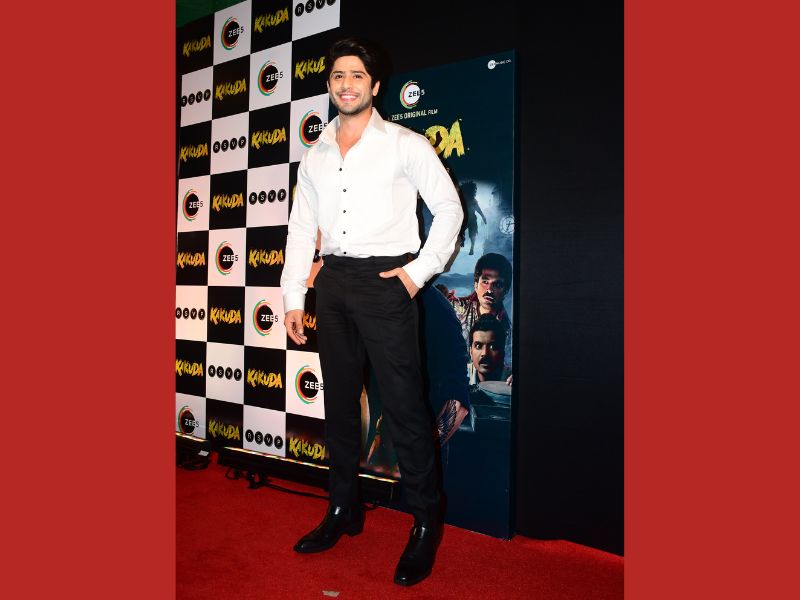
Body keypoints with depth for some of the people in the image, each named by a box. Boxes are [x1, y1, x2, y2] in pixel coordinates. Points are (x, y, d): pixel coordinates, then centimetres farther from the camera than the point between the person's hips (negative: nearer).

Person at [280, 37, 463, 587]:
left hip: (384, 280, -5)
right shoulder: (316, 155, 14)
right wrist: (293, 298, 8)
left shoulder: (405, 144, 0)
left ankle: (426, 525, 11)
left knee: (404, 405, -5)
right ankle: (344, 511, 28)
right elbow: (302, 228, 14)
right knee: (339, 401, 13)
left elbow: (449, 208, 0)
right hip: (333, 280, 6)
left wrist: (420, 272, -8)